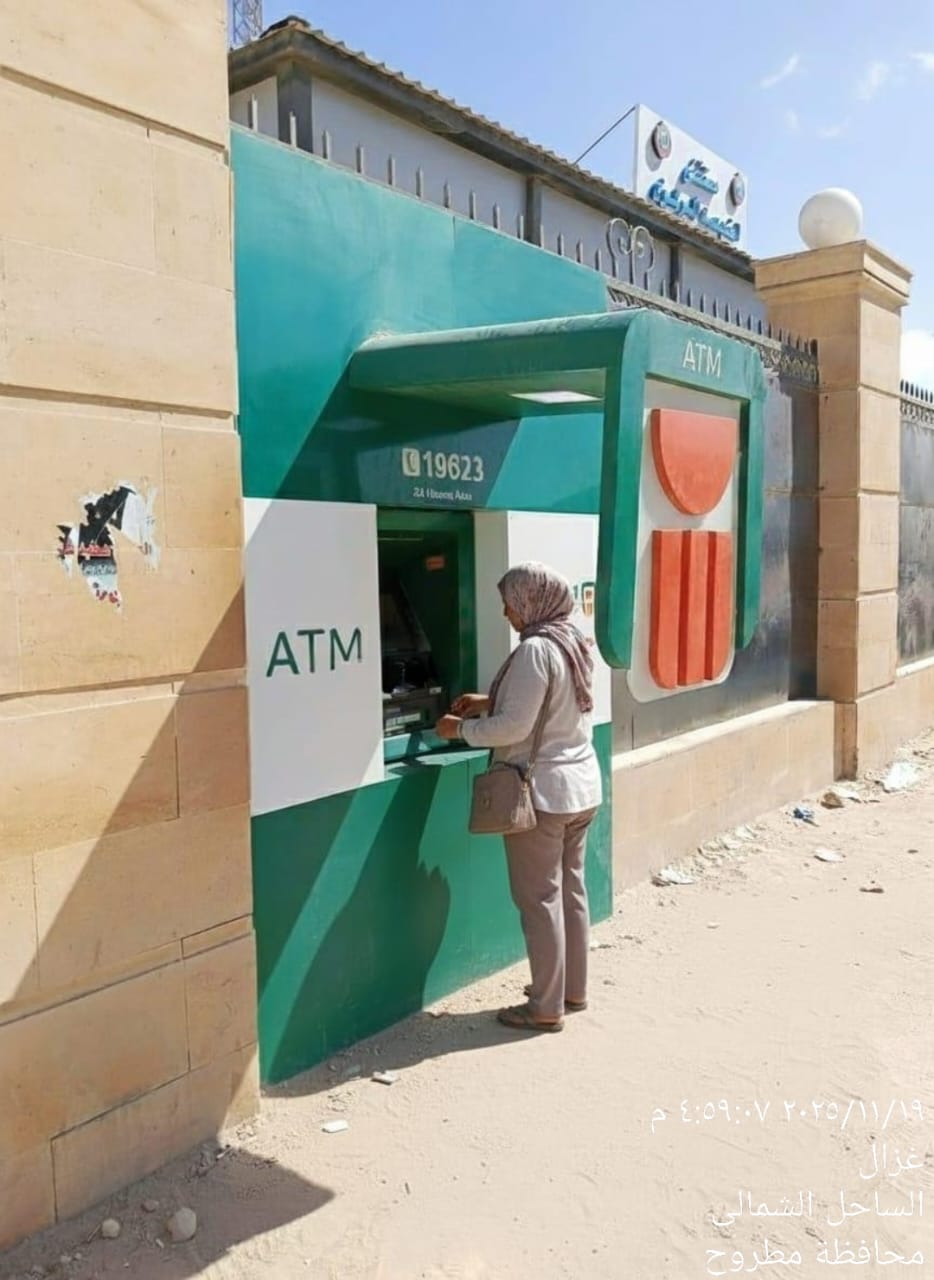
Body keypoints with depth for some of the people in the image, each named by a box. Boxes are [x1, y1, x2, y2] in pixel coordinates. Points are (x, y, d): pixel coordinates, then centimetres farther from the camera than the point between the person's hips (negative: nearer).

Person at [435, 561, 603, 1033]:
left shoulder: (535, 649, -20)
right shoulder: (572, 642, 8)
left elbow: (514, 727, -21)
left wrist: (461, 729, -7)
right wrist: (490, 701, 19)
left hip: (542, 791, -9)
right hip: (582, 784, 9)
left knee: (539, 899, 2)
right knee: (571, 890, 18)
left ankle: (546, 1008, 13)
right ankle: (574, 989, 31)